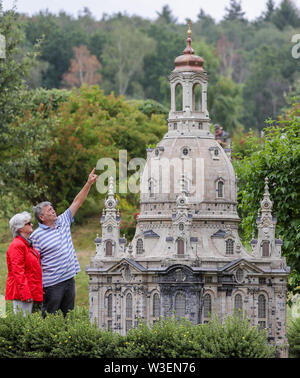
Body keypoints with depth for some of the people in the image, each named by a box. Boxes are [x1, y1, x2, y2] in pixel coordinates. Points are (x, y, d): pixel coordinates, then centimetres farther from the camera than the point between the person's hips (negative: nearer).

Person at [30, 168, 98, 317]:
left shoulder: (63, 221, 10)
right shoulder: (37, 235, -9)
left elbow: (77, 202, 12)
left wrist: (89, 183, 5)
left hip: (69, 279, 6)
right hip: (52, 284, -6)